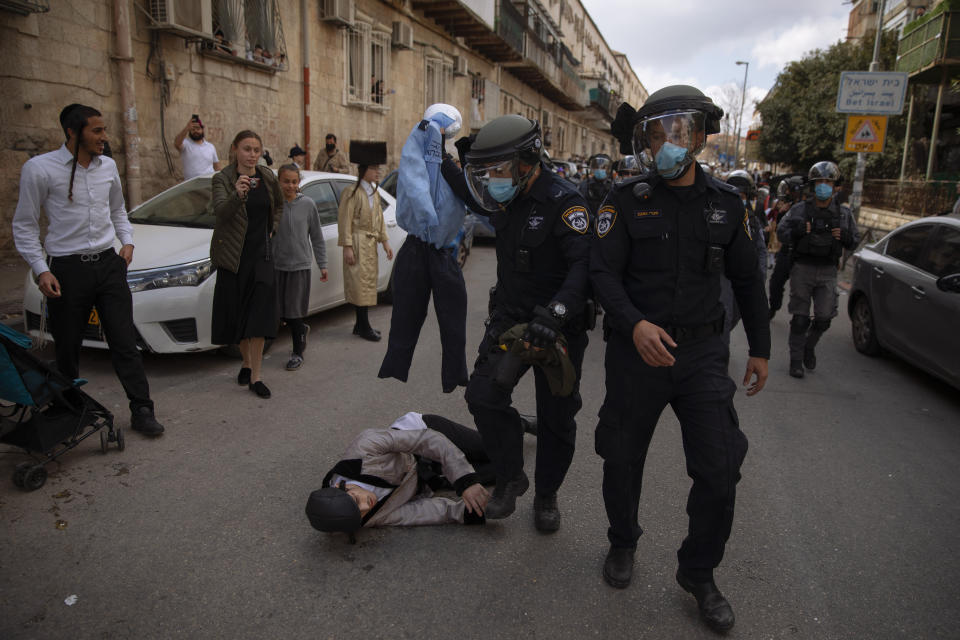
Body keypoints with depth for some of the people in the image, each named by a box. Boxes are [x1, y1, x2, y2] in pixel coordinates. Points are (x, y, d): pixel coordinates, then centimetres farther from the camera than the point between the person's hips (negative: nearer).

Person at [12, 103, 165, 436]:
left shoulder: (108, 166, 8)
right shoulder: (39, 168, -6)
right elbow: (24, 225, -2)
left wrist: (127, 241, 7)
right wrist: (41, 269, -11)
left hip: (109, 263, 3)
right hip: (67, 268, -3)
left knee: (125, 342, 0)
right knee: (67, 349, 8)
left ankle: (142, 411, 5)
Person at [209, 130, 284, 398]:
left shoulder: (268, 177, 5)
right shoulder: (223, 179, -8)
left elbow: (278, 205, 24)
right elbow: (220, 211, -26)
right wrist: (238, 195, -43)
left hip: (261, 254, 2)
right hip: (233, 255, -2)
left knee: (260, 314, -6)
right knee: (237, 313, 7)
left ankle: (255, 377, -4)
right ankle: (246, 363, 28)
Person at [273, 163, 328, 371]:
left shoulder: (307, 204, -1)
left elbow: (317, 237, 5)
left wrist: (322, 265, 5)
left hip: (300, 266, -1)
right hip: (276, 265, 2)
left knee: (295, 312, 3)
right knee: (279, 310, 7)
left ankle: (298, 353, 17)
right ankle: (303, 329, 37)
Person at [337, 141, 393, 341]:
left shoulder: (374, 193, 14)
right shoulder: (352, 192, -11)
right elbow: (345, 221, -14)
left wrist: (385, 241, 12)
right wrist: (347, 247, -19)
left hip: (371, 244, 8)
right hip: (358, 244, -8)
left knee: (368, 283, 11)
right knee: (361, 283, -5)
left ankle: (362, 325, 20)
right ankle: (364, 326, 1)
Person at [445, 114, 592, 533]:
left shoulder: (563, 201, -19)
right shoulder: (505, 197, 4)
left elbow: (585, 264, -31)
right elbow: (472, 195, 28)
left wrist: (555, 313, -45)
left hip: (559, 327, -5)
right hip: (509, 317, 6)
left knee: (555, 418, 8)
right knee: (483, 395, -8)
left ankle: (546, 495, 30)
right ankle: (510, 478, 14)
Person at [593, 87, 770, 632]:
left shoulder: (726, 204, 4)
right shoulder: (627, 199, -4)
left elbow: (747, 280, 12)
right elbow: (603, 271, -10)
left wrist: (761, 350, 11)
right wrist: (634, 323, -27)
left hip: (703, 351, 2)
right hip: (637, 349, -1)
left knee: (720, 471, 0)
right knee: (623, 459, 12)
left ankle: (699, 572, 24)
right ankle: (623, 542, 40)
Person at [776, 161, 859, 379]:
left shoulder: (843, 213, 9)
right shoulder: (799, 209, 2)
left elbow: (855, 240, 13)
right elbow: (781, 232, -1)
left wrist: (844, 236, -10)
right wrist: (799, 230, -21)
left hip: (828, 273, 2)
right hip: (802, 270, -2)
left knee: (824, 318, -1)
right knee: (800, 318, 0)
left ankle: (809, 346, 28)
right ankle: (796, 359, 11)